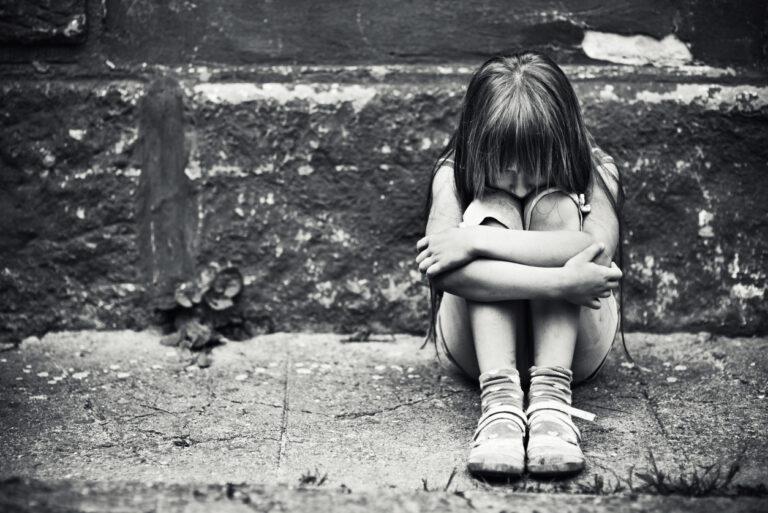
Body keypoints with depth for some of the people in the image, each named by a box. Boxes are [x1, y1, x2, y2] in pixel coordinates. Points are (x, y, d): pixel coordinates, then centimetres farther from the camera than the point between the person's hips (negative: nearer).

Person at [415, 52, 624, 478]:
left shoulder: (594, 172, -14)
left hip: (572, 342, 0)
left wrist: (476, 241, -40)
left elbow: (600, 246, -38)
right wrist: (558, 284, -43)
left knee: (553, 205, -25)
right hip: (480, 346, 0)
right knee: (490, 207, -26)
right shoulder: (455, 175, -15)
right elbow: (443, 267, -35)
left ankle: (551, 397, -38)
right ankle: (499, 400, -41)